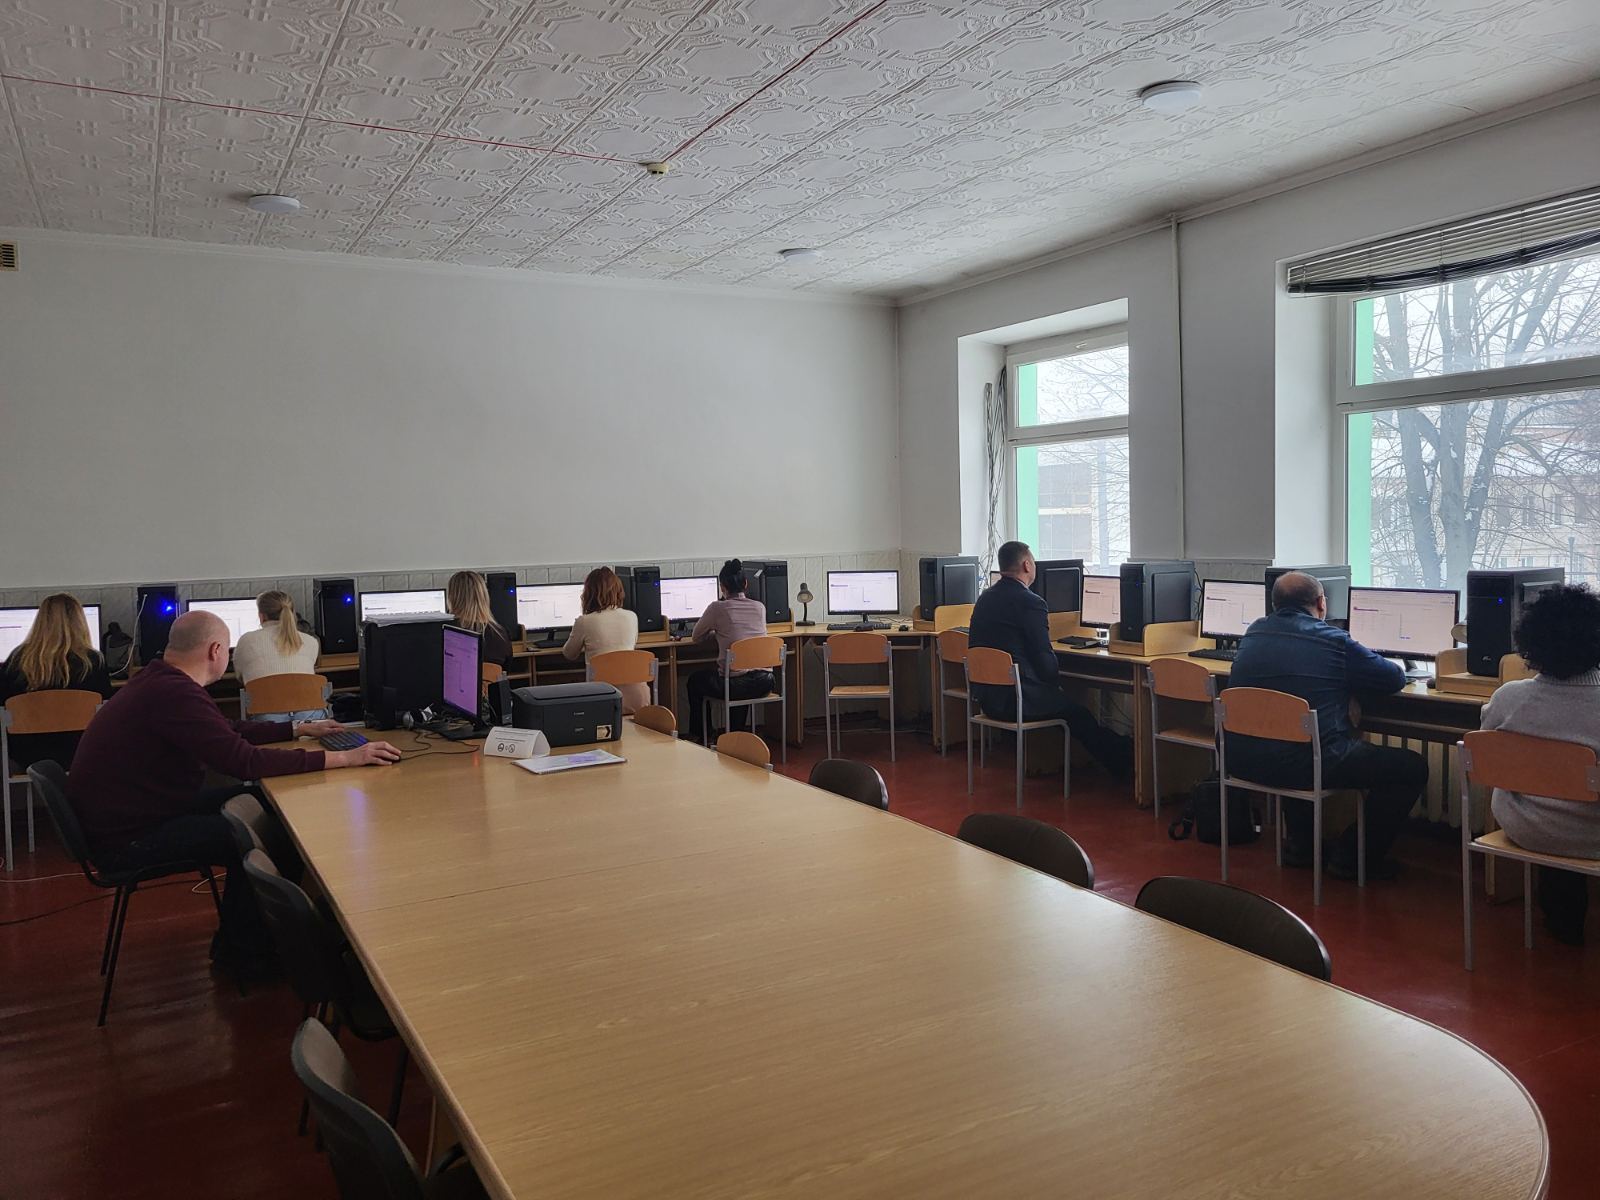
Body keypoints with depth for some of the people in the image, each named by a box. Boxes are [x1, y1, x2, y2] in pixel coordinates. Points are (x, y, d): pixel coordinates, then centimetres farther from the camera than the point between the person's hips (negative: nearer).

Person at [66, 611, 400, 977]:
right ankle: (239, 953, 12)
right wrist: (341, 758, -30)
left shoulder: (162, 680, 6)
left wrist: (298, 729, 20)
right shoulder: (175, 695, -27)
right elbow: (244, 760, -31)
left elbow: (230, 730, 18)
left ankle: (240, 935, 21)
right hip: (125, 838, -11)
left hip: (127, 810, 11)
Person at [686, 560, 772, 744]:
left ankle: (697, 738, 35)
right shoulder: (760, 607, 7)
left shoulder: (717, 608, -6)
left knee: (694, 681, 26)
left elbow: (695, 637, 10)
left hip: (735, 685, -4)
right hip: (764, 682, 4)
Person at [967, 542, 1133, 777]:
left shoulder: (985, 597, 10)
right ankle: (1123, 764, 21)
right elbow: (1045, 659, -15)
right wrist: (1057, 679, 7)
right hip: (1015, 700, -8)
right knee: (1078, 712, 10)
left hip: (985, 695, 8)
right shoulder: (1030, 603, -16)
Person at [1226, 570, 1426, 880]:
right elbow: (1396, 678, 4)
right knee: (1412, 767, 8)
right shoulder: (1333, 640, -7)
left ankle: (1301, 843, 37)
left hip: (1242, 761, 7)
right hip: (1306, 763, -7)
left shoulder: (1254, 632, 9)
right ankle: (1353, 858, 14)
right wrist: (1354, 676, 25)